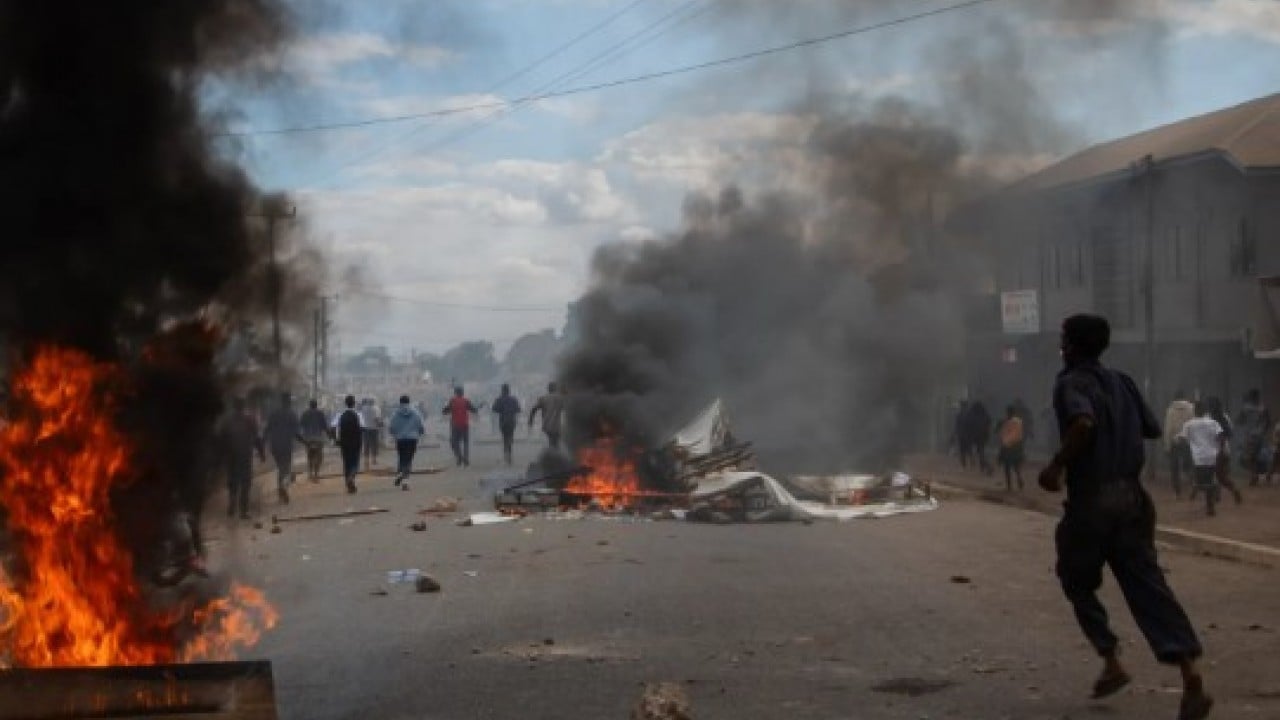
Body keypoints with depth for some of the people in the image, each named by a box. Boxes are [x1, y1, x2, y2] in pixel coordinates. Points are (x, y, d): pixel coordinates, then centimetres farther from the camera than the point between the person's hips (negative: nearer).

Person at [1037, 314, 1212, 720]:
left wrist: (1057, 466, -17)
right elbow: (1152, 430, 16)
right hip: (1131, 497, 6)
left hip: (1090, 500, -6)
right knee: (1148, 586, -2)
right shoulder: (1121, 382, 14)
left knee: (1078, 583, 16)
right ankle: (1191, 676, -16)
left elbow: (1083, 423, -28)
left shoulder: (1072, 383, -7)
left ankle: (1112, 662, 7)